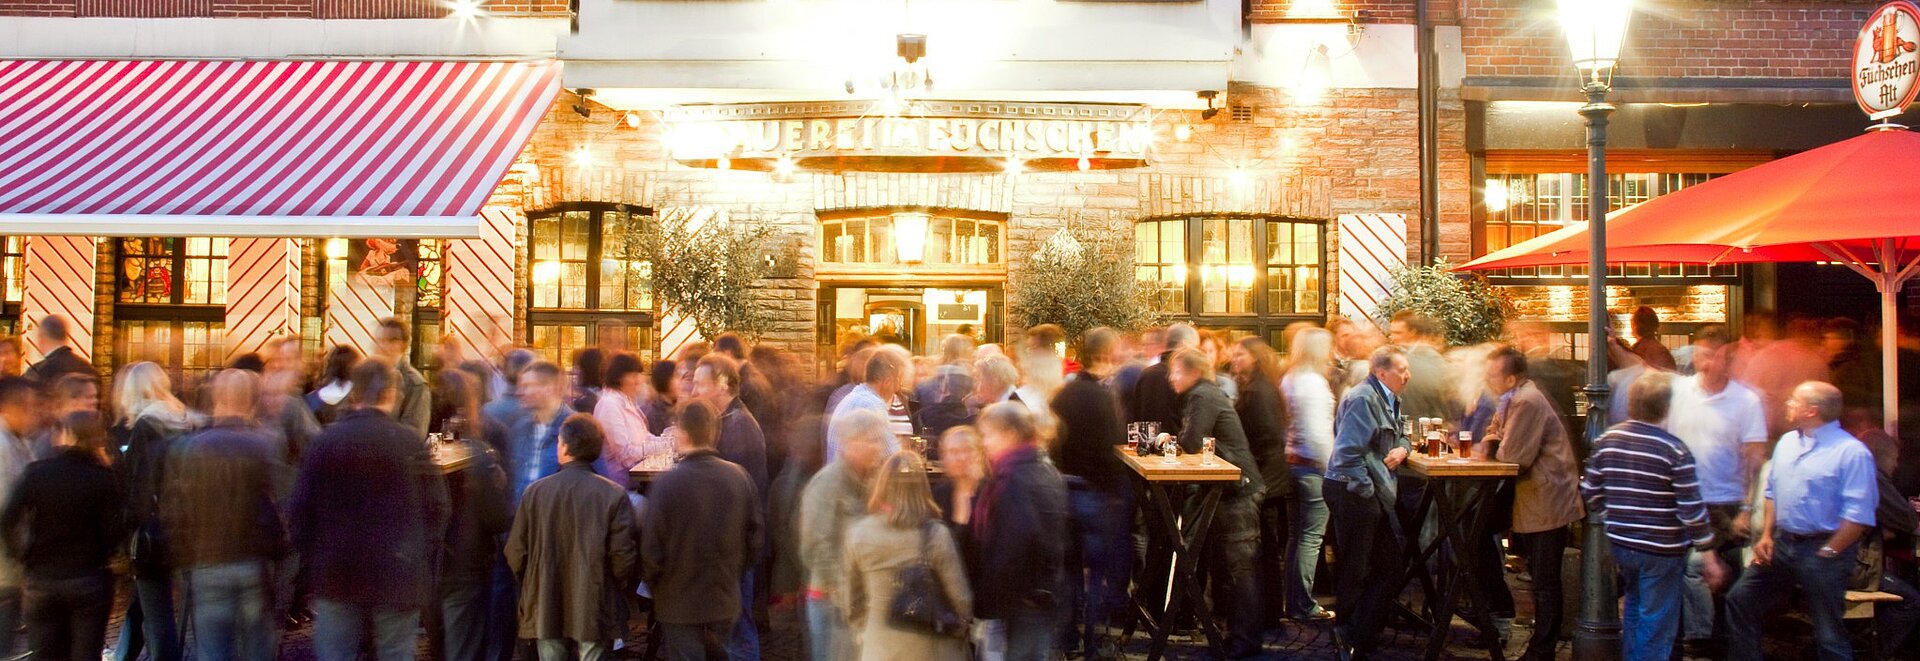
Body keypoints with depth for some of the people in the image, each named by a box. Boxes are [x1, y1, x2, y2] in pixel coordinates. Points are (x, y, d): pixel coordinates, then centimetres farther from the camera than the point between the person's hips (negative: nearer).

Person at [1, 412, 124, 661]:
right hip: (90, 581, -2)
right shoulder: (104, 478, -7)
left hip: (41, 582, 2)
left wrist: (23, 557, 3)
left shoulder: (36, 473, -2)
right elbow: (115, 531, -10)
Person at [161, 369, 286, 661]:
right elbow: (278, 506, -4)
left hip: (205, 567, 1)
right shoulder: (268, 446, -7)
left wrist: (184, 559, 10)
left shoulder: (188, 449, -3)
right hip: (256, 565, 0)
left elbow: (171, 512, 1)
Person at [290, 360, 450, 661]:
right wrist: (422, 556, 5)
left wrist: (312, 559, 11)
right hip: (397, 577, -2)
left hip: (335, 576, 2)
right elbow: (435, 506, -6)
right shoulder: (410, 441, -7)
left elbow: (301, 509, 0)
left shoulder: (324, 441, -2)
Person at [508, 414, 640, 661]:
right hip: (595, 611, -2)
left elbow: (515, 552, -1)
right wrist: (622, 591, 7)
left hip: (546, 610, 2)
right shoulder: (614, 495, -11)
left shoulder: (535, 491, -5)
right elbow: (623, 555, -12)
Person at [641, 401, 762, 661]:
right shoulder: (739, 477, -8)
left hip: (680, 603, -3)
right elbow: (754, 536, 0)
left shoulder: (667, 483, -20)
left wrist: (654, 583, 5)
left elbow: (651, 549, -15)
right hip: (726, 600, 4)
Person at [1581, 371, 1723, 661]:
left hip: (1621, 544, 6)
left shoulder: (1607, 440, -1)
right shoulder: (1674, 450, -16)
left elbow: (1590, 493, 5)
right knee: (1656, 625, 4)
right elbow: (1692, 510, -15)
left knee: (1634, 608, 25)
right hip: (1662, 550, -5)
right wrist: (1709, 556, -6)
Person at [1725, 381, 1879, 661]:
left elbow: (1858, 514, -19)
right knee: (1740, 601, 9)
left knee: (1828, 633, 3)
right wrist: (1766, 536, 8)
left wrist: (1828, 553, -17)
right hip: (1781, 544, 7)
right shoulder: (1787, 442, 9)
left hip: (1822, 552, -7)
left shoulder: (1851, 452, -15)